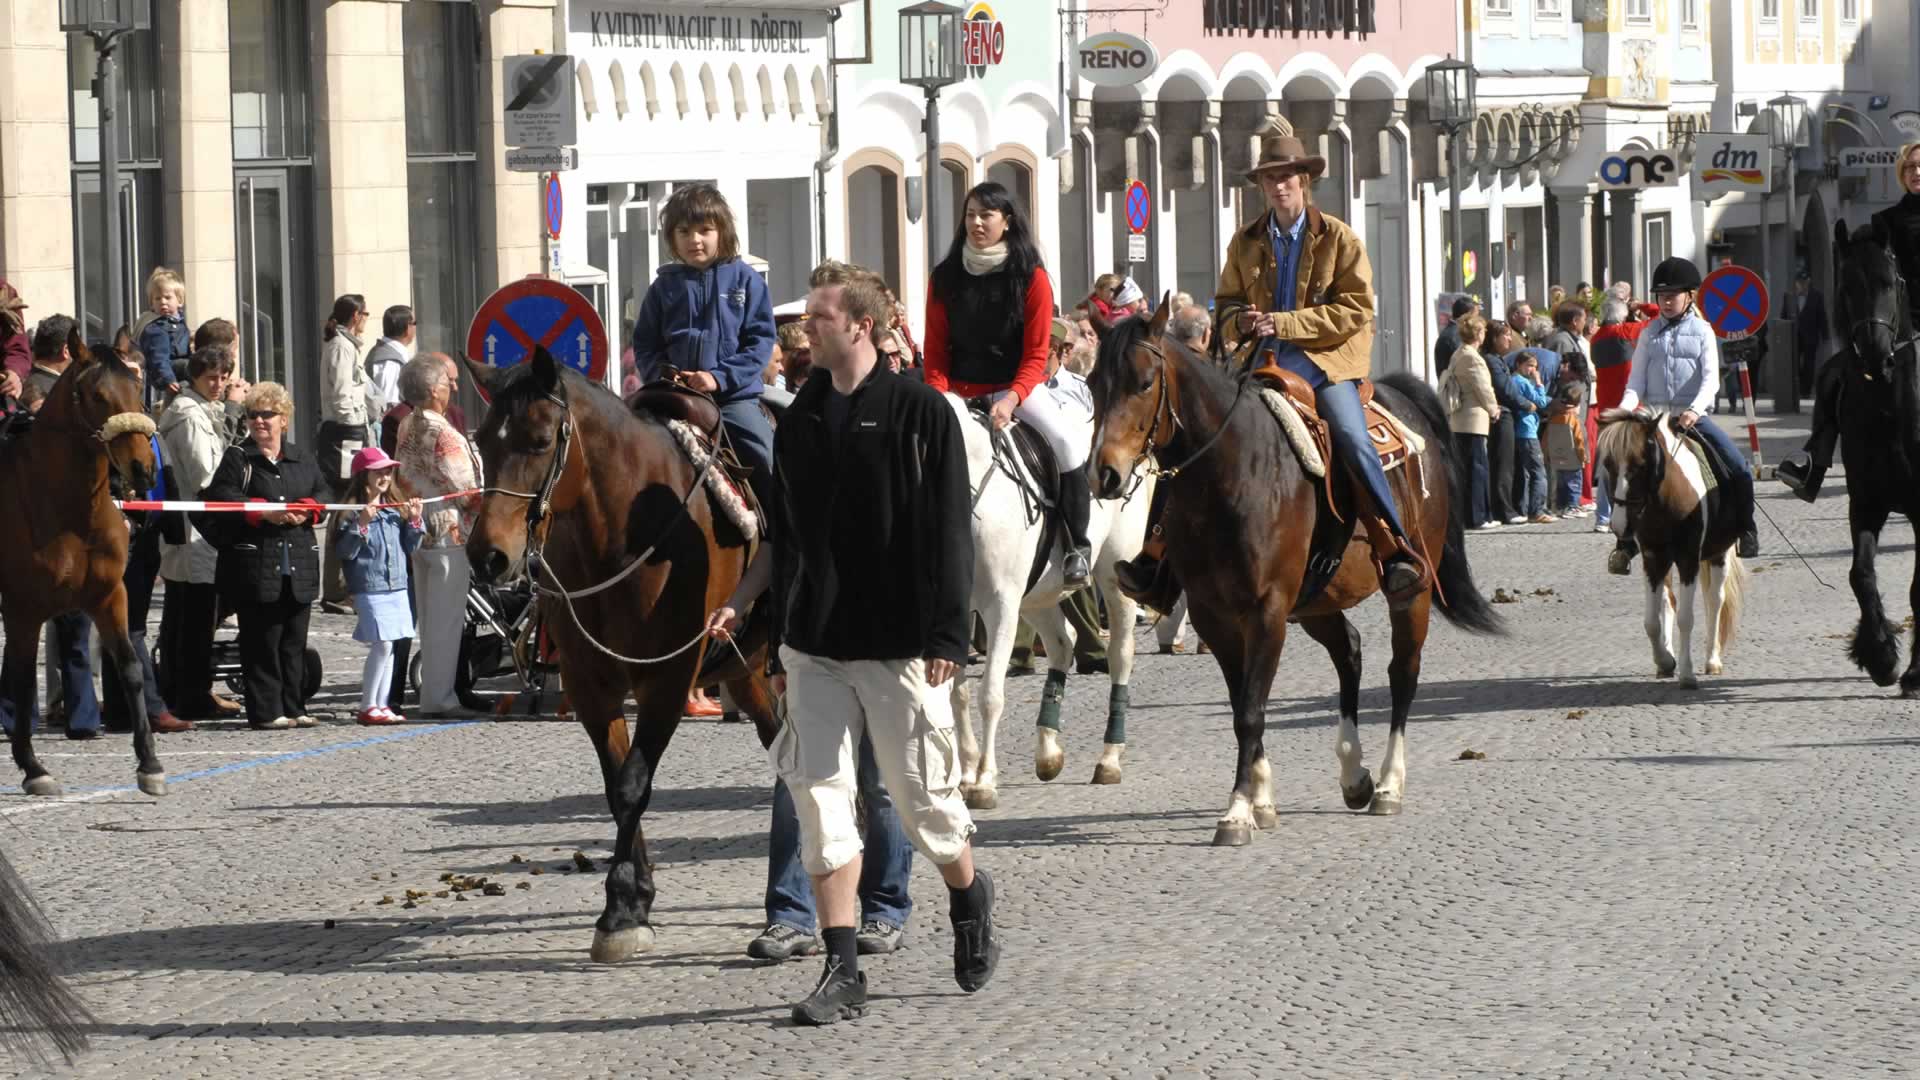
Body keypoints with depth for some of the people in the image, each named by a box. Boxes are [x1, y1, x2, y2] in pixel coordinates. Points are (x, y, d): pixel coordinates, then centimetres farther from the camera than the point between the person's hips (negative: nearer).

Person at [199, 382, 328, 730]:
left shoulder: (301, 460, 15)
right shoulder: (237, 458, 2)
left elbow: (322, 492, 14)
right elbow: (219, 496, -10)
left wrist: (306, 511, -7)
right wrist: (263, 512, -17)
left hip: (299, 565, 4)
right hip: (254, 563, -4)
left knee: (294, 641, 7)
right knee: (262, 640, -5)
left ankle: (293, 708, 13)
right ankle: (266, 711, -3)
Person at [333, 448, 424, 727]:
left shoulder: (396, 509, 11)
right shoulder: (352, 511, -8)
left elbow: (410, 548, 16)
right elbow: (344, 551, -13)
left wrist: (414, 521, 2)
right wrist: (361, 526, -23)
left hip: (397, 586, 7)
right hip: (369, 587, -7)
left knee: (389, 646, 9)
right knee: (381, 645, -11)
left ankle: (380, 705, 17)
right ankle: (367, 707, -3)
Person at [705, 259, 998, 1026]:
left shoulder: (920, 413, -6)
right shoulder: (801, 421, 9)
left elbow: (948, 534, -8)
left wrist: (947, 636, -13)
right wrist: (740, 604, 7)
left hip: (898, 645, -5)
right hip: (814, 643, 5)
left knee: (921, 793, 4)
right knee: (819, 796, -2)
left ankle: (971, 904, 34)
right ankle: (842, 974, 0)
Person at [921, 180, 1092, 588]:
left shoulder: (1032, 278, -5)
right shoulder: (945, 278, 2)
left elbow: (1036, 354, -7)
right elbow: (936, 351, 4)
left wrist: (1011, 399, -22)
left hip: (1016, 386, -3)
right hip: (960, 391, 3)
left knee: (1068, 440, -27)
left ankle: (1078, 544, -16)